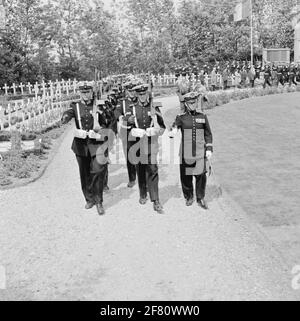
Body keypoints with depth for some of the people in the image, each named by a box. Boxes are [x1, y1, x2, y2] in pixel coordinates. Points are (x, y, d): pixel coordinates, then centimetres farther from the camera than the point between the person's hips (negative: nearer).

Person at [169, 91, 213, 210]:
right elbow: (174, 129, -8)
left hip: (200, 152, 1)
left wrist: (209, 149, 4)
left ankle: (200, 198, 16)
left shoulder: (203, 116, 8)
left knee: (201, 176, -2)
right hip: (186, 153, 0)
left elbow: (208, 134, 12)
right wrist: (172, 133, -32)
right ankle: (189, 197, 24)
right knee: (186, 176, 4)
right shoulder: (181, 117, 4)